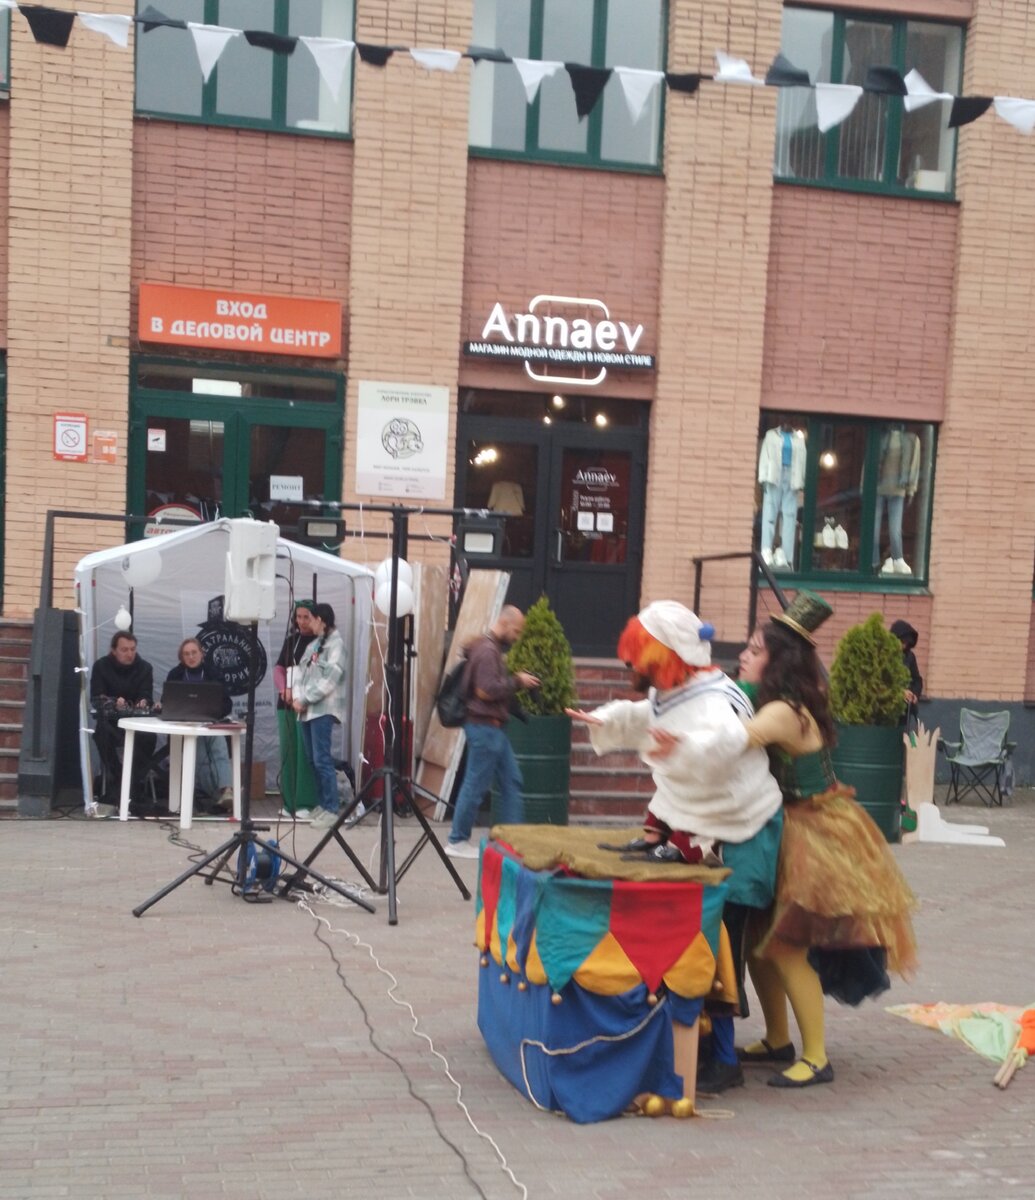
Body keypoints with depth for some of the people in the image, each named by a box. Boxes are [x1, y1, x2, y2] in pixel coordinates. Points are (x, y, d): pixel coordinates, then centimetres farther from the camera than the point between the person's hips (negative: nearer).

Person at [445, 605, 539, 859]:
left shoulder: (493, 648, 16)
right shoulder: (487, 650, -16)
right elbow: (486, 690, -24)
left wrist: (516, 681, 7)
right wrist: (517, 681, -14)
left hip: (492, 727, 11)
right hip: (484, 726, -11)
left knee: (511, 781, 12)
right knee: (475, 785, -3)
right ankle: (457, 841, 6)